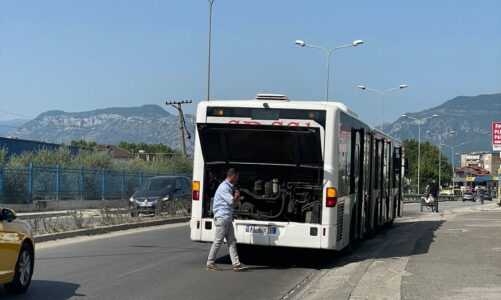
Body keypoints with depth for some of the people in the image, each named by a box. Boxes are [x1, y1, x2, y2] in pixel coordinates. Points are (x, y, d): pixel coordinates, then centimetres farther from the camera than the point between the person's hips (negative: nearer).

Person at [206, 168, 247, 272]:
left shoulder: (229, 187, 18)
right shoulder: (224, 187, -14)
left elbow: (234, 202, 20)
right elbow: (232, 202, -18)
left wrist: (236, 197, 0)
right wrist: (236, 195, 1)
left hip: (228, 218, 10)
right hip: (222, 218, -10)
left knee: (232, 241, 6)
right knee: (218, 242, -5)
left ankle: (236, 264, 5)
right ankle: (210, 264, 3)